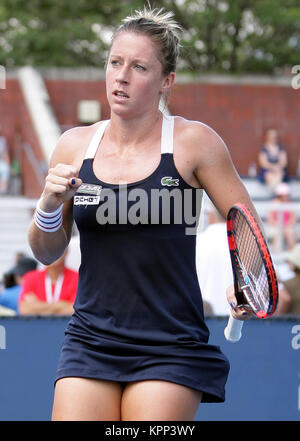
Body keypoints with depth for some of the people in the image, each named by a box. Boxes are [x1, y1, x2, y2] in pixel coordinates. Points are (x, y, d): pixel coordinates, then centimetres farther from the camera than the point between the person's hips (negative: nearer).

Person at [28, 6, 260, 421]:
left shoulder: (193, 142, -3)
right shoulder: (75, 146, 6)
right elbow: (46, 252, 14)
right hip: (90, 342, 3)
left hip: (170, 351, -3)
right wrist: (49, 206, -8)